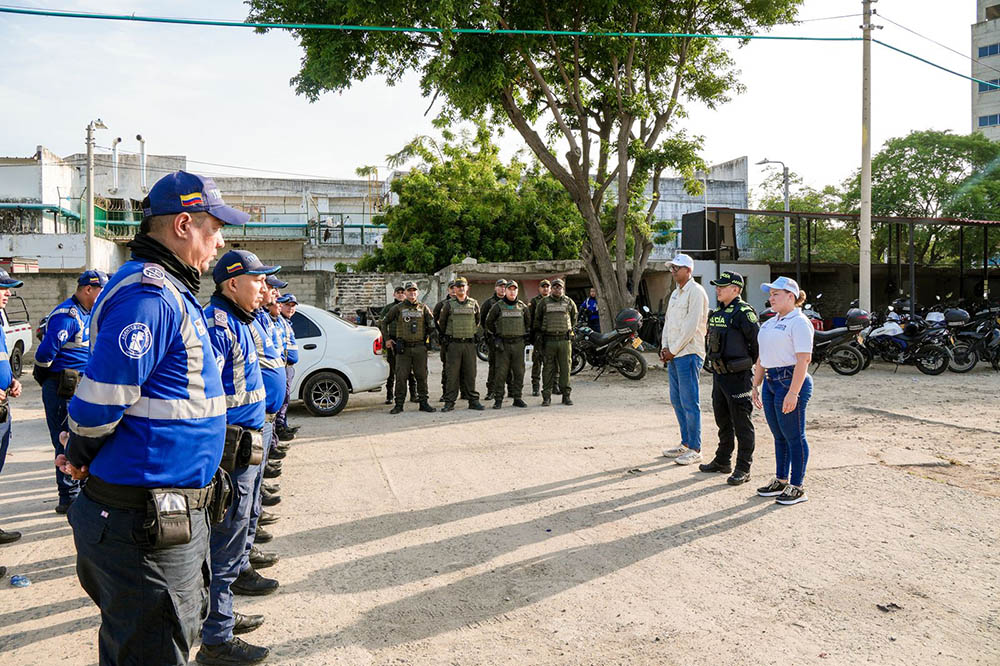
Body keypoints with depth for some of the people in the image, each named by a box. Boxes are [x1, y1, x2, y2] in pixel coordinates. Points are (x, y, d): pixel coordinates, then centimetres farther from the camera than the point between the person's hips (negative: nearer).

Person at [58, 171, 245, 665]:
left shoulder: (170, 291, 14)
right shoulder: (149, 295, -20)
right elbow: (100, 399, -22)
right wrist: (81, 455, -3)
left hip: (170, 513, 10)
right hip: (145, 526, -10)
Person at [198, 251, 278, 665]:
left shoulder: (241, 321, 14)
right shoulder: (218, 324, -18)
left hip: (245, 446, 11)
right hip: (232, 452, -11)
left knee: (227, 538, 21)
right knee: (225, 547, -1)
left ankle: (221, 616, 35)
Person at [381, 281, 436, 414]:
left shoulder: (424, 308, 10)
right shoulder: (398, 308, 6)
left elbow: (432, 324, 14)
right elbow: (384, 322, 14)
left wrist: (430, 337, 6)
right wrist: (387, 339, 11)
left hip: (420, 347, 1)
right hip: (403, 348, -1)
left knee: (422, 376, 3)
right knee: (401, 377, -2)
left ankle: (424, 403, 11)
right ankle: (399, 404, 4)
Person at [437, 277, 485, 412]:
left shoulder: (474, 304, 8)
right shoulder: (449, 305, 2)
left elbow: (477, 321, 23)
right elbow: (441, 322, 13)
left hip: (470, 343, 2)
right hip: (454, 344, -2)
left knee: (470, 373, 4)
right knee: (452, 373, -3)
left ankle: (473, 400, 10)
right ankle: (449, 402, 1)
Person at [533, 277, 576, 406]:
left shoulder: (569, 302, 9)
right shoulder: (544, 302, 7)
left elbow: (574, 318, 23)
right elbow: (537, 319, 13)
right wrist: (537, 333, 5)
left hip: (565, 339, 1)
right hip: (549, 340, -1)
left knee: (565, 368, 2)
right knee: (548, 369, 1)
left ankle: (566, 395, 9)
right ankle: (546, 396, 5)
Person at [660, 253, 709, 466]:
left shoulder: (696, 292, -10)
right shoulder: (675, 293, 19)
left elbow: (692, 325, -16)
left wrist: (674, 350, -13)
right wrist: (664, 347, 7)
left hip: (688, 354, -9)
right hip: (673, 354, 9)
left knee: (690, 403, -7)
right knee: (677, 401, 14)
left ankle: (695, 449, -2)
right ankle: (685, 443, 23)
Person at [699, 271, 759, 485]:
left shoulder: (743, 312, -15)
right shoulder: (717, 312, 13)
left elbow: (758, 341, -16)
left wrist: (749, 363, -7)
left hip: (738, 376, -9)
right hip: (719, 374, 9)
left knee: (742, 425, -1)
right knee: (722, 421, 19)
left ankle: (743, 469, 6)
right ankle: (722, 461, 32)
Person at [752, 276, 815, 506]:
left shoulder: (799, 322, -11)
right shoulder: (770, 323, 17)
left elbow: (803, 360, -19)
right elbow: (762, 358, 22)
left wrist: (793, 393, -24)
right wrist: (755, 385, 18)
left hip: (791, 382, -9)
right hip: (771, 382, 9)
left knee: (794, 437, -1)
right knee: (779, 436, 15)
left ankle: (797, 488, 7)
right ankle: (781, 481, 26)